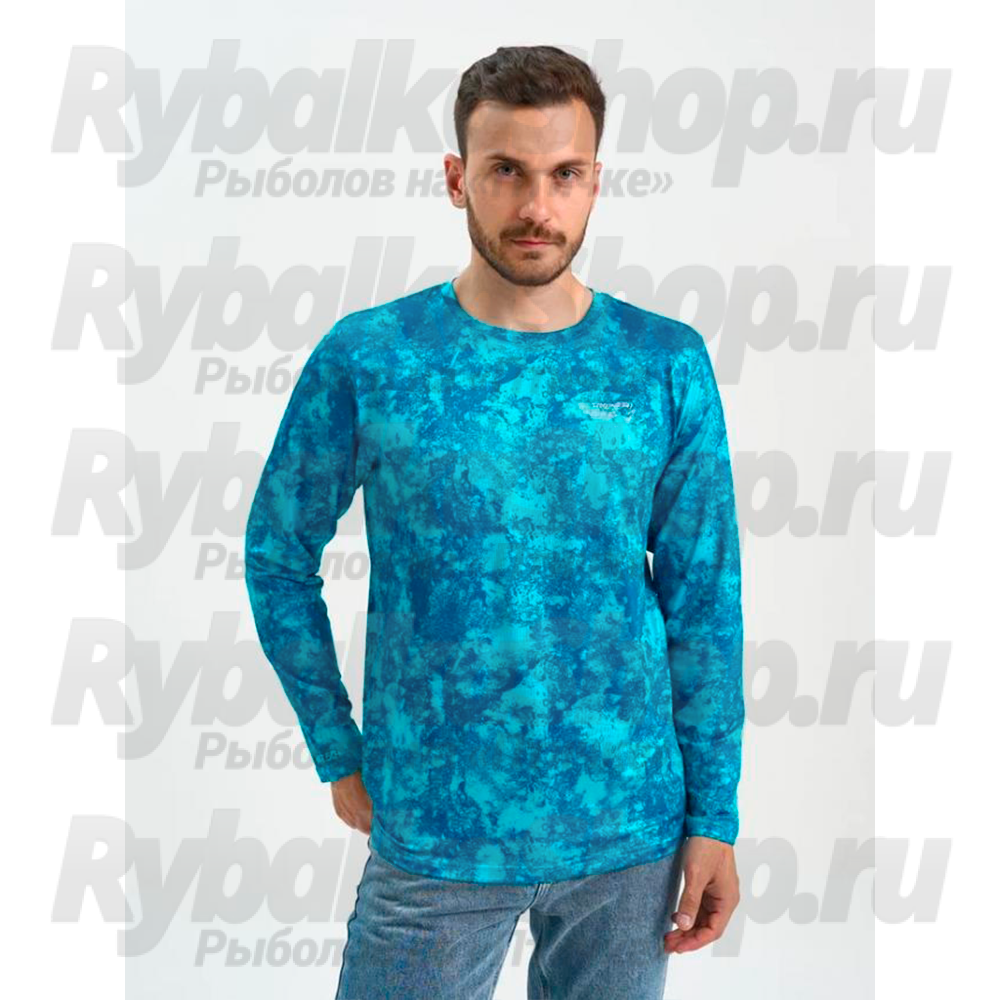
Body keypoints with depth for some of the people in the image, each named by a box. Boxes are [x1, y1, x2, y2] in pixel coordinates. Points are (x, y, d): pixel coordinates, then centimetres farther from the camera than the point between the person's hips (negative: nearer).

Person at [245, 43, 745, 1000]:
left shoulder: (669, 363, -3)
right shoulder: (365, 358, -7)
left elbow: (706, 598, 1)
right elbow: (279, 555, 3)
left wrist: (714, 814, 0)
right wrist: (340, 756, 0)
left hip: (633, 832, 2)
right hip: (435, 836, -1)